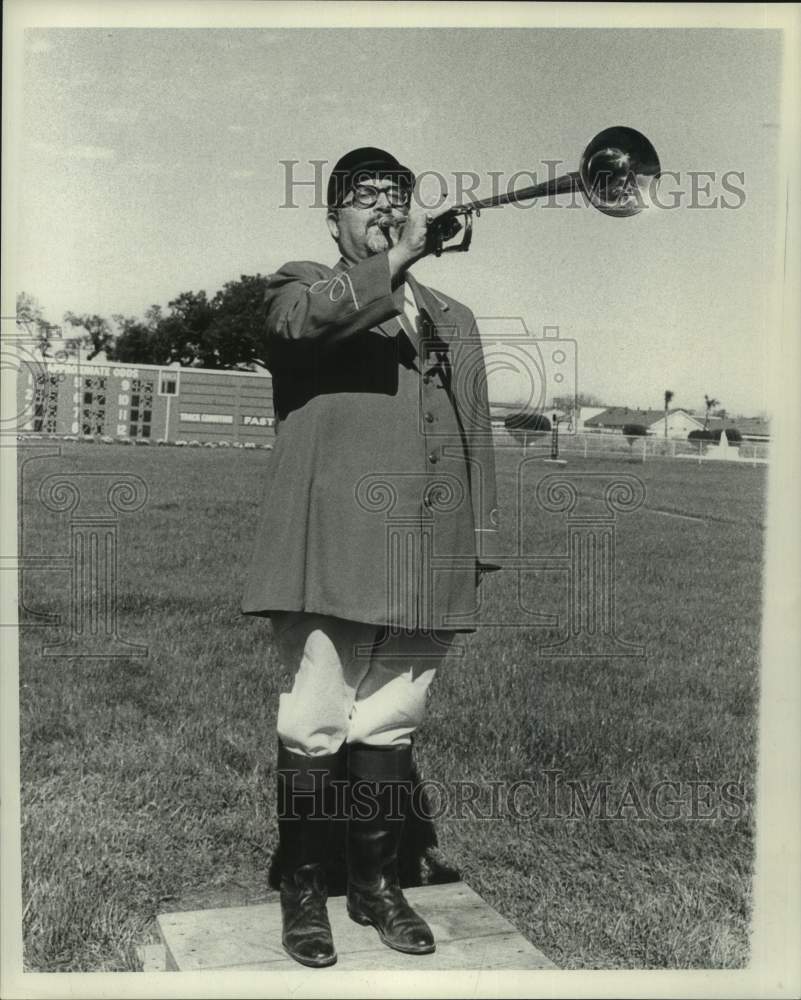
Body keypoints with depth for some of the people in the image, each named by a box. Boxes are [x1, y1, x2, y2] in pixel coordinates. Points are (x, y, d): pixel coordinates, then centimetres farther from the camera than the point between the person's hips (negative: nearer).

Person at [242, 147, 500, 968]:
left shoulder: (453, 319, 24)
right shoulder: (300, 285, 11)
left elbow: (475, 436, 20)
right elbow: (300, 318, -16)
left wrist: (480, 545, 13)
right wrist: (396, 259, -20)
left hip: (427, 556, 4)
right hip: (331, 547, -4)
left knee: (390, 727, 10)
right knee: (314, 728, -1)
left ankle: (377, 881, 25)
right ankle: (302, 889, 17)